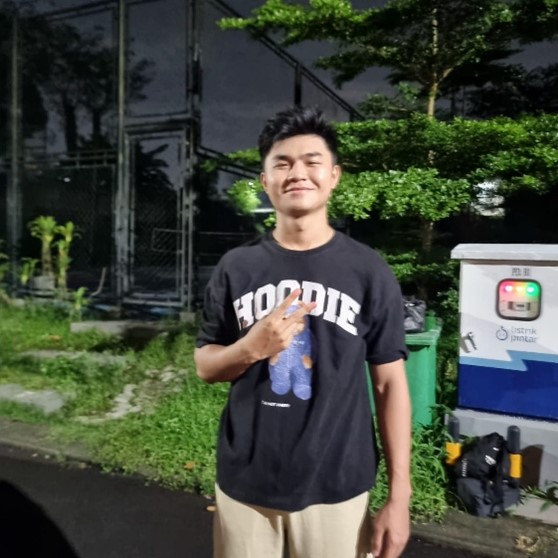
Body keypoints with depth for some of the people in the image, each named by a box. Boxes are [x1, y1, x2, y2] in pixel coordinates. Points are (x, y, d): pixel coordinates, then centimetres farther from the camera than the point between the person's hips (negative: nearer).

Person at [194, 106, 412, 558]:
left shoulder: (368, 270, -7)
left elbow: (390, 384, -3)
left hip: (335, 488, -1)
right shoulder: (236, 267, -3)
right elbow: (205, 366, 3)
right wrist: (251, 347, -18)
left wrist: (399, 495, -4)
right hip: (245, 484, 2)